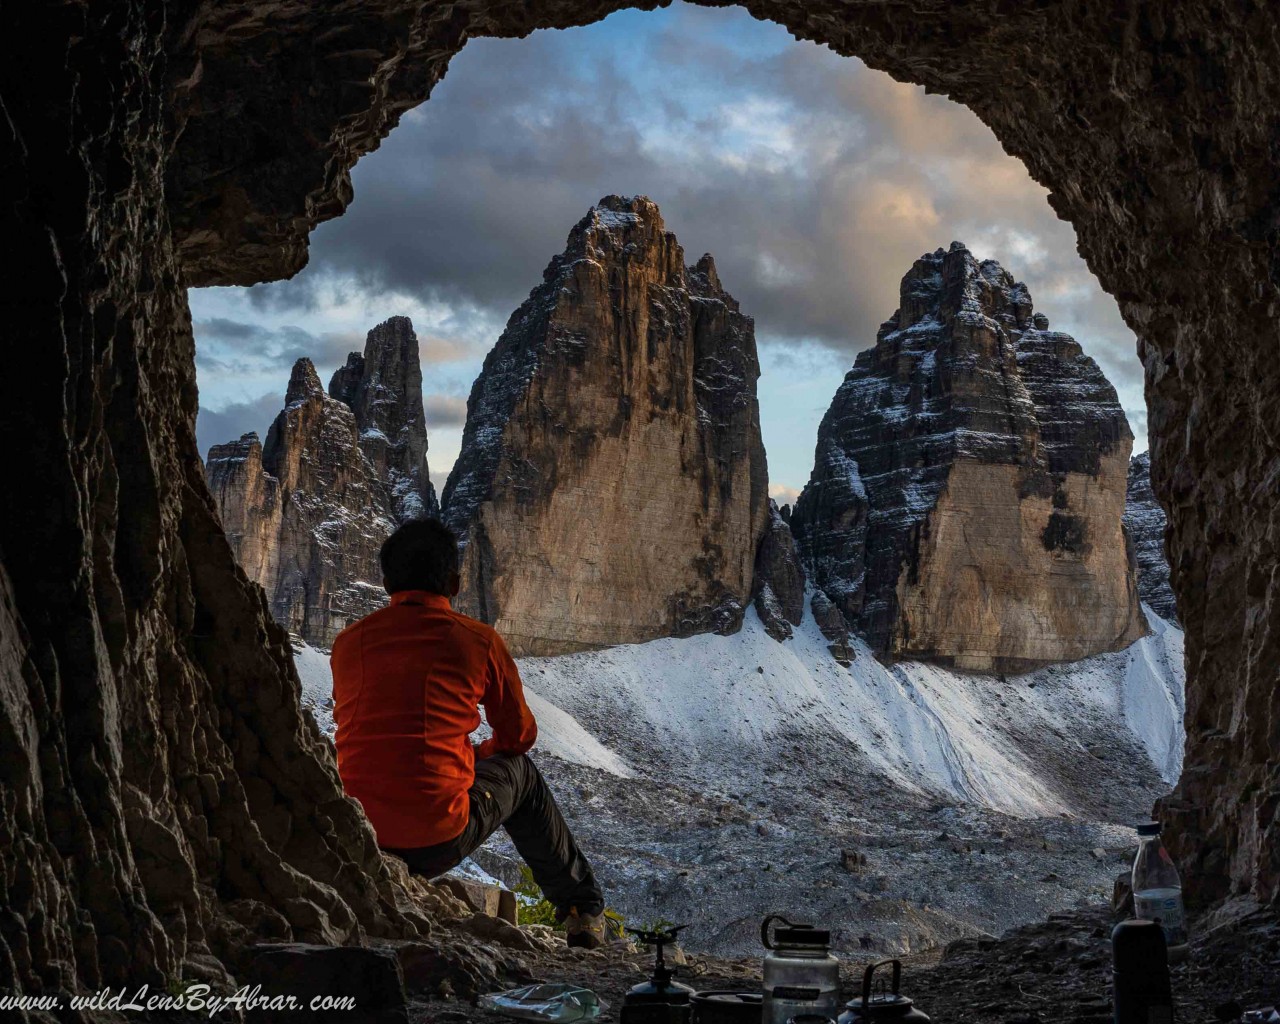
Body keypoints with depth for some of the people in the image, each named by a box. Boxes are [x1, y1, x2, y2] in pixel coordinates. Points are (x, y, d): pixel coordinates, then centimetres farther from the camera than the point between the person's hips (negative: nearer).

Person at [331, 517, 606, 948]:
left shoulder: (348, 642, 6)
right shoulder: (478, 640, -2)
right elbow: (519, 735, 12)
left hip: (356, 838, 4)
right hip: (439, 840, -3)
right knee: (518, 771, 27)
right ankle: (584, 909, 38)